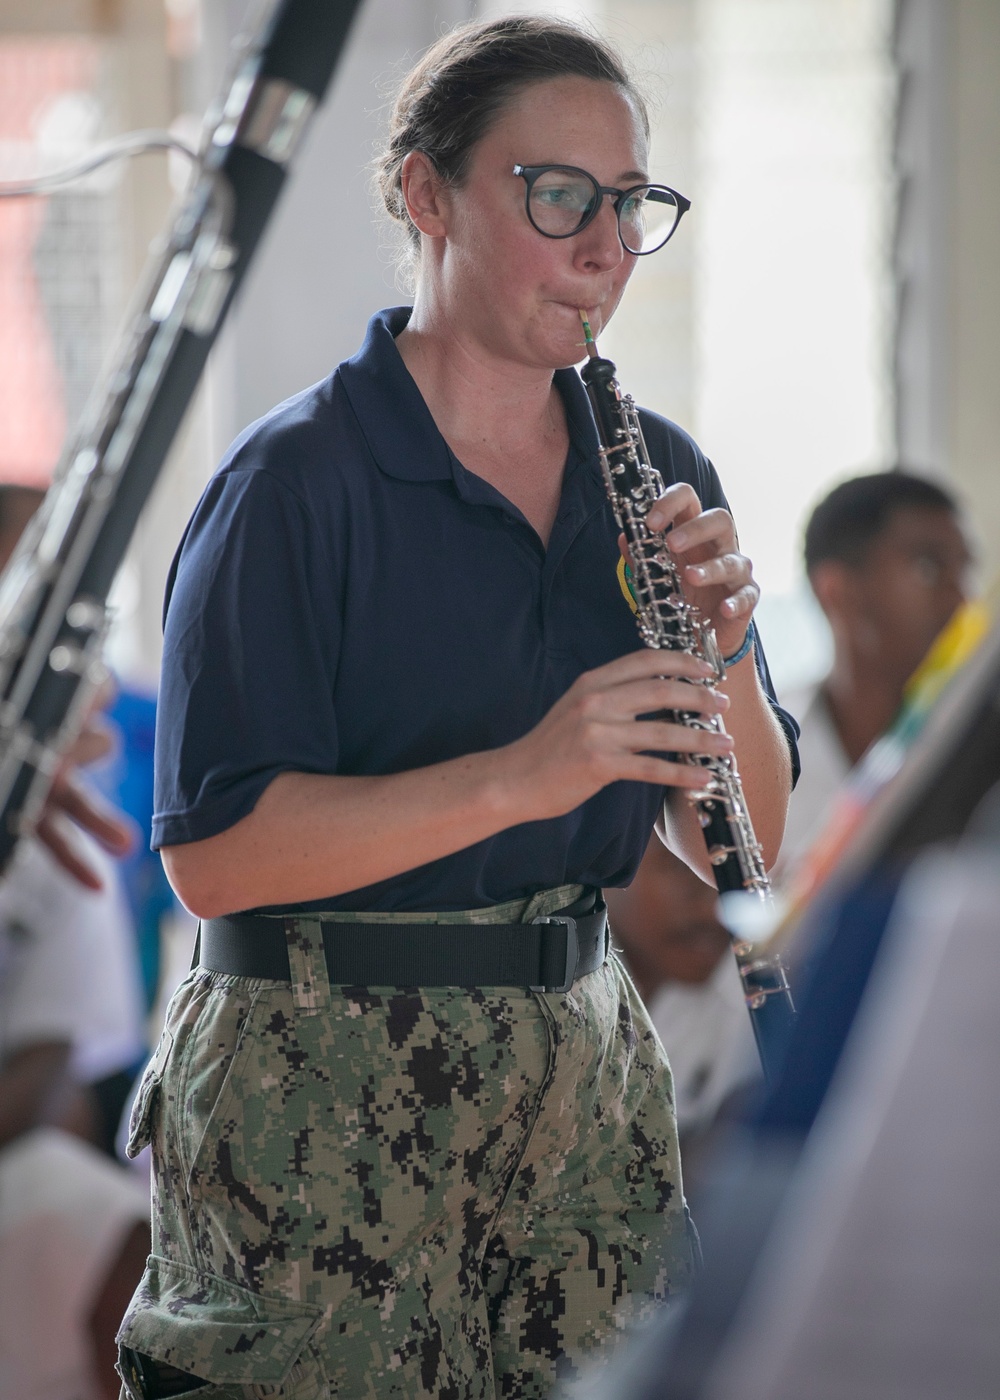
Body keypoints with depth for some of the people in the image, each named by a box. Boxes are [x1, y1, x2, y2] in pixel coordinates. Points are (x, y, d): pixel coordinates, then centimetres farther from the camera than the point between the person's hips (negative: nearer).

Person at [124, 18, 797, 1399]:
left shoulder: (653, 474, 8)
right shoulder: (298, 481, -9)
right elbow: (212, 854, -17)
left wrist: (722, 658, -11)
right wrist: (521, 777, -26)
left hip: (580, 1069, 5)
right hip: (318, 1102, -5)